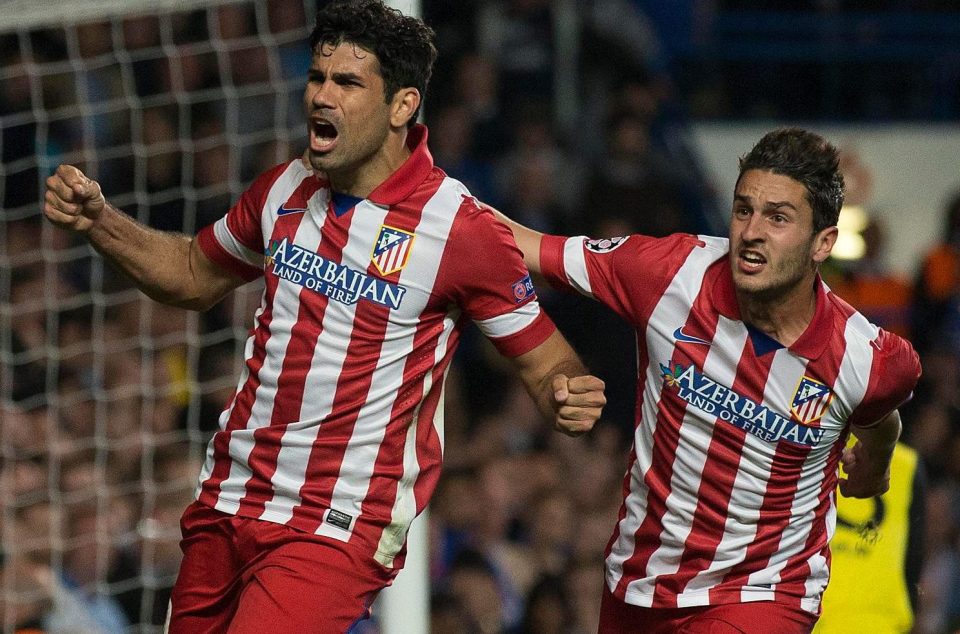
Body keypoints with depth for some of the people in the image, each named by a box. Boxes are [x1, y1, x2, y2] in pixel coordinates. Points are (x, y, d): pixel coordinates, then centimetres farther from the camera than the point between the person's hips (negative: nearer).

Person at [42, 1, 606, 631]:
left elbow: (546, 360, -4)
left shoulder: (461, 229, -13)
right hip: (227, 504, 6)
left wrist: (569, 394, -27)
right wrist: (96, 219, 9)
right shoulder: (284, 191, 5)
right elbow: (195, 276, 23)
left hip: (338, 533, -6)